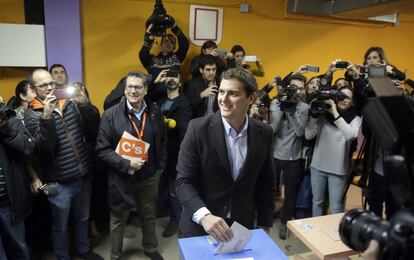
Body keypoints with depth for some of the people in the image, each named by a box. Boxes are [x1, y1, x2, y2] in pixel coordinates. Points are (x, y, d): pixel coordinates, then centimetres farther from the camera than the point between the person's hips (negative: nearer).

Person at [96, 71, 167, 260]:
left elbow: (162, 142, 9)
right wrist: (126, 164, -21)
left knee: (149, 215, 21)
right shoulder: (111, 115, -13)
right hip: (121, 178, -3)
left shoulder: (154, 112, -2)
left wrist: (160, 166, 5)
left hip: (149, 175, 3)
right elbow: (102, 150, -13)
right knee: (118, 218, 16)